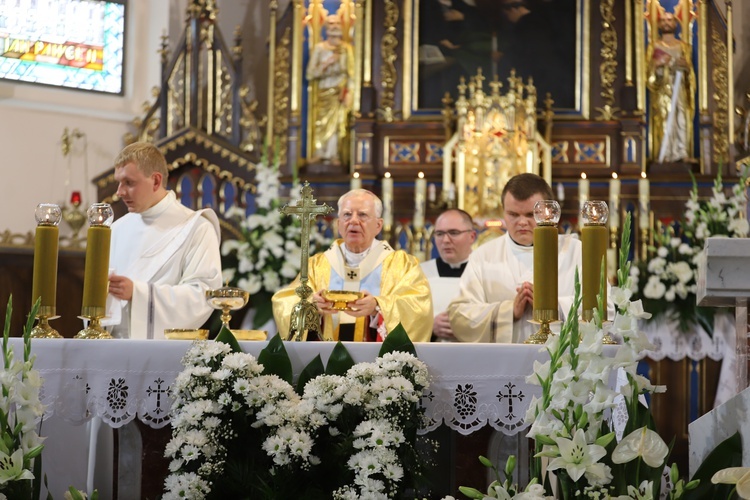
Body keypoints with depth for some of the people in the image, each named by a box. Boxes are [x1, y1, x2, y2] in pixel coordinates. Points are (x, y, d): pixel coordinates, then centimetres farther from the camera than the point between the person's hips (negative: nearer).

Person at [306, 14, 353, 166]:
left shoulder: (346, 49, 5)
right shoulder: (319, 48, 4)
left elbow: (350, 73, 1)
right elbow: (311, 74, 0)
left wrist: (348, 93, -9)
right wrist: (326, 64, -13)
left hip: (339, 92, -1)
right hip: (323, 91, 1)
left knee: (337, 122, -6)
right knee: (321, 123, -3)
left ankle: (334, 156, -4)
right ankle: (320, 154, 2)